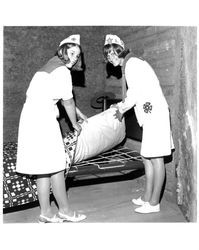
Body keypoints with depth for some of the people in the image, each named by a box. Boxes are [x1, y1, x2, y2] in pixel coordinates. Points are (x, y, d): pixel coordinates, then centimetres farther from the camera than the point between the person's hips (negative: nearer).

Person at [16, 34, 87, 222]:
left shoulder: (50, 67, 21)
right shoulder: (62, 71, -9)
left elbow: (65, 100, 29)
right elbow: (68, 102, -2)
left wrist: (80, 115, 35)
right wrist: (75, 124, 13)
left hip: (30, 116, 10)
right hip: (42, 119, -10)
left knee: (44, 168, 10)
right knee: (56, 167, -1)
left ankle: (46, 212, 17)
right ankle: (65, 210, 11)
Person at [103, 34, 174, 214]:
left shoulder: (132, 63, -11)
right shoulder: (130, 64, 18)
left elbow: (136, 92, -14)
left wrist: (122, 109, -1)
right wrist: (121, 105, 17)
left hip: (155, 114, -10)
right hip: (150, 114, 10)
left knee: (156, 159, -4)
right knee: (147, 157, 13)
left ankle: (154, 203, 5)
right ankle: (147, 197, 23)